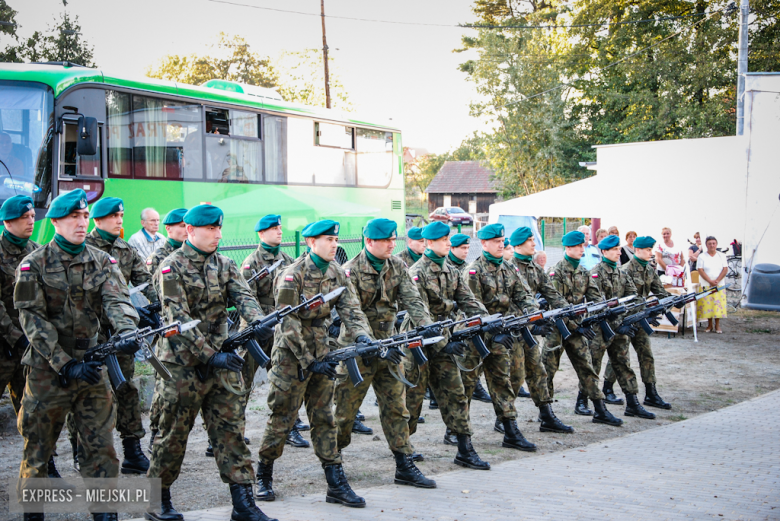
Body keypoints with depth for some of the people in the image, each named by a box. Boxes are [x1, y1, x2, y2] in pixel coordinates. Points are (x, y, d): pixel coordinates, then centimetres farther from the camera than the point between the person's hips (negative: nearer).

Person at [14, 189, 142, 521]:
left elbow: (116, 300, -9)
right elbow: (32, 319, -9)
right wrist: (66, 365, -17)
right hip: (47, 369, -2)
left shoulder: (102, 262, 5)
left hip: (92, 365, 3)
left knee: (101, 447, 2)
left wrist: (128, 331, -32)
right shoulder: (34, 264, -4)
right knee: (38, 448, 8)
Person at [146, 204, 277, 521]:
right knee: (174, 434, 5)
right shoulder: (172, 268, -8)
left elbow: (243, 296, -6)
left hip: (220, 359, 5)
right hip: (183, 363, -5)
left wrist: (258, 321, -29)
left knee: (231, 429, 3)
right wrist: (211, 356, -24)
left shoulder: (224, 265, 10)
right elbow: (178, 319, -17)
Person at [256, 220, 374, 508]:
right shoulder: (292, 275, -15)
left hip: (321, 353, 6)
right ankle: (264, 475, 23)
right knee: (282, 418, 3)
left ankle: (336, 484, 10)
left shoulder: (337, 273, 5)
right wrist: (308, 362, -19)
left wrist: (362, 335, -23)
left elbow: (350, 308, -3)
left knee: (324, 418, 8)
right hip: (291, 355, -6)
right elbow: (288, 324, -18)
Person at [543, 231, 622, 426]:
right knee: (549, 368, 2)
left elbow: (595, 297, 7)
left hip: (577, 327, 6)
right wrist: (575, 326, -20)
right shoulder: (556, 272, -10)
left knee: (587, 367, 5)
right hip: (557, 327, -6)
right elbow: (556, 304, -17)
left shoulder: (583, 272, 11)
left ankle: (600, 410, 8)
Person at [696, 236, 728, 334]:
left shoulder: (722, 256, 8)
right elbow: (700, 270, -6)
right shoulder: (702, 257, 2)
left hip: (719, 285, 1)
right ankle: (710, 325, 8)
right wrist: (710, 281, -16)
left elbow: (725, 269, 1)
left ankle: (717, 325, 6)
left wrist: (717, 281, -13)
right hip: (706, 285, -1)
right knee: (707, 305, -2)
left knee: (718, 304, -2)